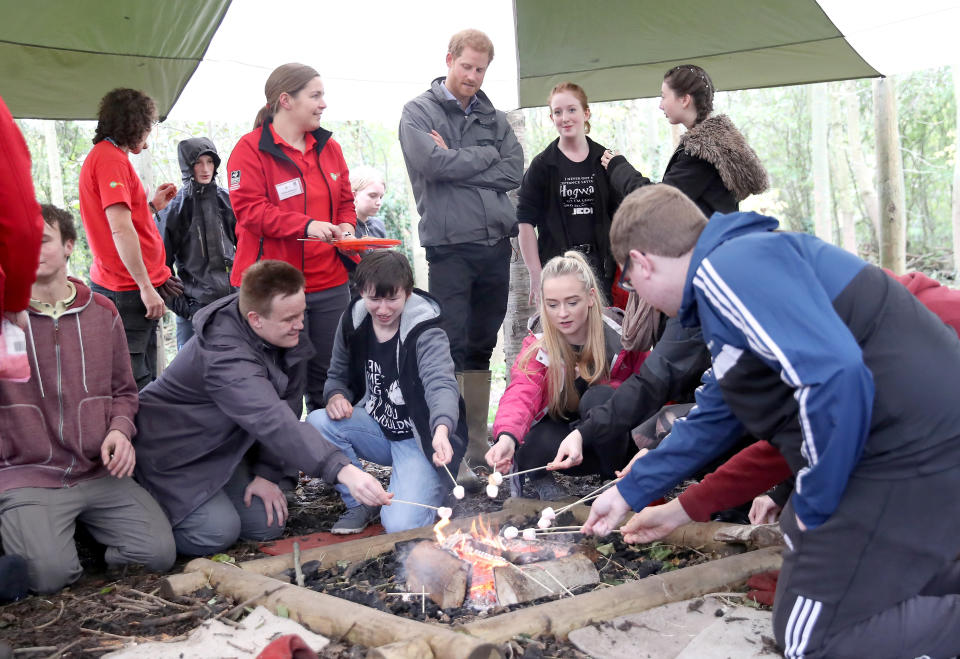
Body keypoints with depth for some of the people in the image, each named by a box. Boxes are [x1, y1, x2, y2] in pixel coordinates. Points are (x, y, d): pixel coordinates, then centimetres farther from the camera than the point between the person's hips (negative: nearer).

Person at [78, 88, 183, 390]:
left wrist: (152, 205, 20)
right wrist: (146, 286, -20)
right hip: (129, 289, -10)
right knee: (133, 383, -9)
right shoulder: (111, 158, -13)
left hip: (125, 288, 10)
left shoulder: (102, 155, 18)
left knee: (145, 380, 14)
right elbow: (120, 229, -21)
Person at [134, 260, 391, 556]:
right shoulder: (224, 355, -37)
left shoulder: (289, 335, -11)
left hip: (222, 447, 7)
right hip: (172, 452, -7)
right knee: (216, 532, -21)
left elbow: (286, 407, -6)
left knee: (267, 525, -2)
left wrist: (267, 472, -12)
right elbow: (273, 423, -49)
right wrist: (343, 470, -57)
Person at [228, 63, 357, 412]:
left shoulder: (329, 147, 14)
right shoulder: (251, 148, -5)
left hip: (329, 283, 6)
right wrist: (307, 226, -24)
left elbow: (345, 202, 22)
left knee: (328, 378, 10)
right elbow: (249, 209, -14)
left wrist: (346, 227, -1)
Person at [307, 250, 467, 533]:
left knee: (402, 526, -25)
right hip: (377, 429, 6)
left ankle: (436, 482, 10)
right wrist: (336, 396, -17)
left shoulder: (425, 332, -20)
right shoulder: (353, 321, -4)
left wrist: (442, 430, -59)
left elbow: (441, 384, -37)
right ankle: (361, 504, -2)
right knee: (316, 423, -22)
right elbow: (338, 376, 10)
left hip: (421, 440, -5)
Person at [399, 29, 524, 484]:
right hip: (449, 245, -5)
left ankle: (478, 447, 18)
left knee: (482, 347, 10)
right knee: (451, 348, -6)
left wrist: (456, 160, -7)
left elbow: (513, 172, 1)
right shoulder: (418, 112, 3)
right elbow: (432, 163, -15)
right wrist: (485, 156, -4)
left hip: (496, 243, 5)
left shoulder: (494, 118, 15)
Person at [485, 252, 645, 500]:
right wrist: (506, 437, -53)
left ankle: (618, 475, -12)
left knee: (599, 398, -33)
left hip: (616, 438, 1)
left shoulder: (620, 335, -12)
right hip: (560, 431, -1)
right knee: (530, 446, -36)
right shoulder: (537, 348, -13)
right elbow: (521, 393, -31)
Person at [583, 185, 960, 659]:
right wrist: (631, 492, 34)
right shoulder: (721, 278, 17)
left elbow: (834, 375, -30)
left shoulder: (730, 265, -17)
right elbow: (713, 418, 27)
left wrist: (814, 504, -15)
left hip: (913, 454, -10)